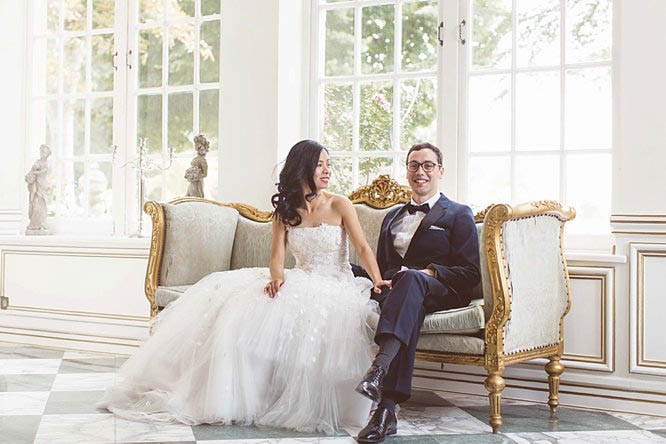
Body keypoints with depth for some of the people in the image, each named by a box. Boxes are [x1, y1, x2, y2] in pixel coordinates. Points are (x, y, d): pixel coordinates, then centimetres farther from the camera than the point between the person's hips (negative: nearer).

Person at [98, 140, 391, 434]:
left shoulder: (339, 205, 1)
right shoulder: (285, 210, 10)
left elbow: (362, 247, -6)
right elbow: (277, 256, 1)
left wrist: (377, 280, -24)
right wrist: (277, 276, -23)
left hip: (337, 287, -4)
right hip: (301, 284, 4)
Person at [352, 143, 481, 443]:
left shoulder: (458, 214, 14)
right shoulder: (392, 216, 31)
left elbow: (470, 273, 3)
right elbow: (380, 267, 29)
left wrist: (429, 273, -13)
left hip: (440, 292, -3)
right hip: (393, 289, 3)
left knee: (411, 279, -38)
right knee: (411, 308, -35)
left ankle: (380, 367, -60)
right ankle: (387, 407, -48)